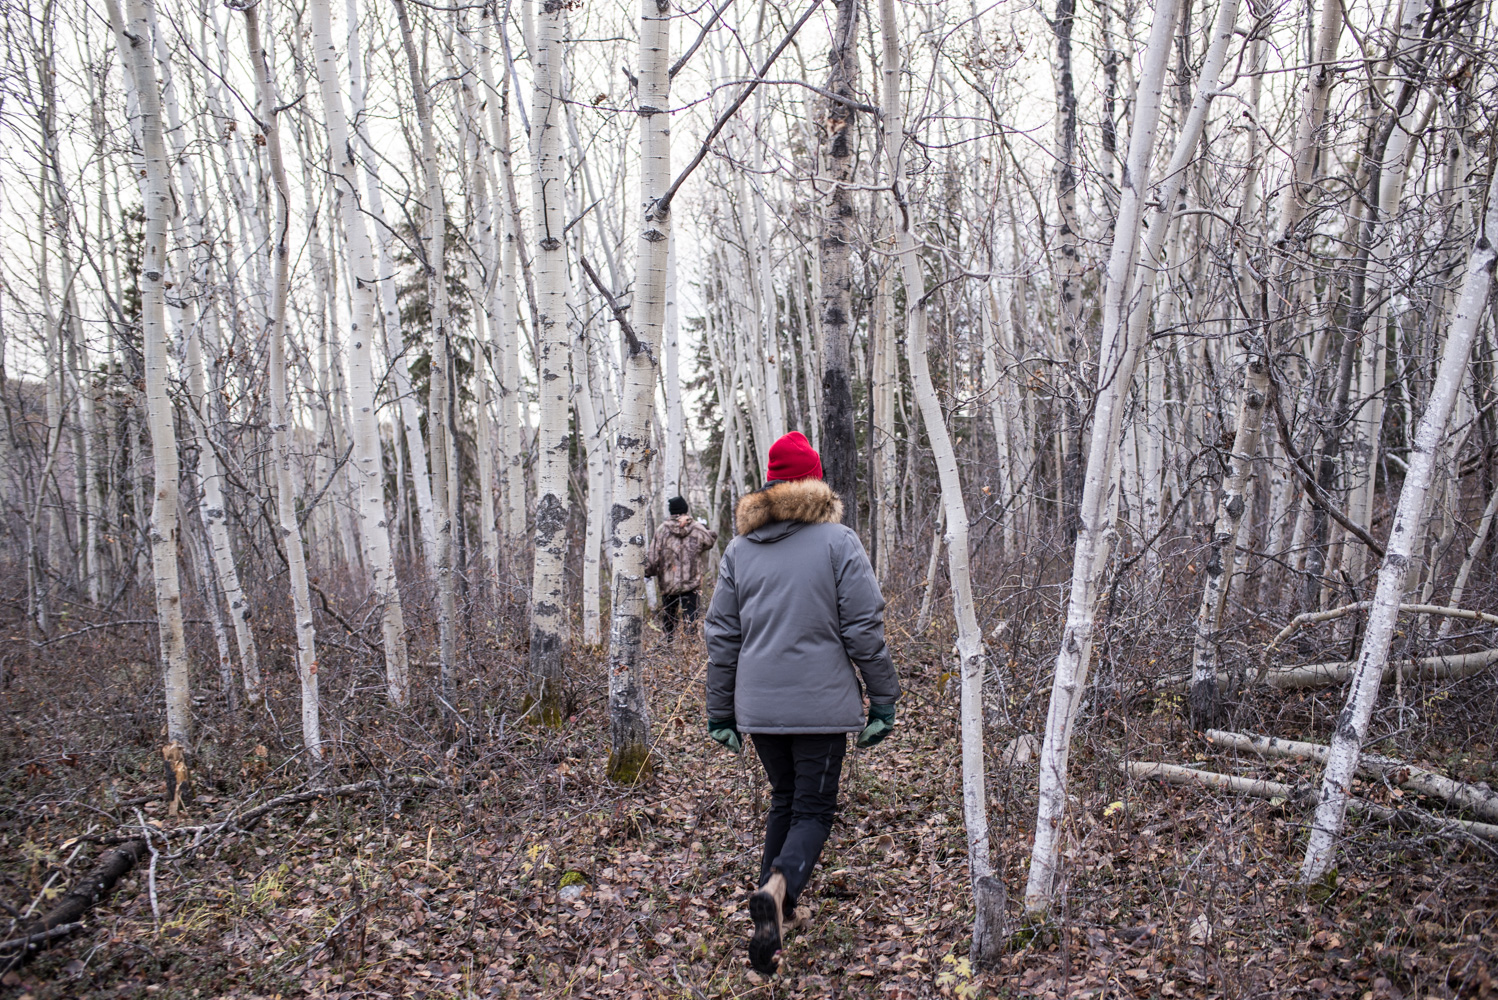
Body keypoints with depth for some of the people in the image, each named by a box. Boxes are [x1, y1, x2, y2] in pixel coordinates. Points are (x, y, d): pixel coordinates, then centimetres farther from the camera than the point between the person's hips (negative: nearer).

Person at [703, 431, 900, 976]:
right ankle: (779, 888, -22)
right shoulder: (839, 542, -6)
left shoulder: (738, 549, 5)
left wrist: (720, 711, 15)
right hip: (821, 704, -4)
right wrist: (883, 700, -1)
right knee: (814, 808, 4)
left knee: (784, 799, 21)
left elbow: (722, 635, 8)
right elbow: (864, 628, -8)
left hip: (760, 706, 4)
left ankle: (778, 911, 21)